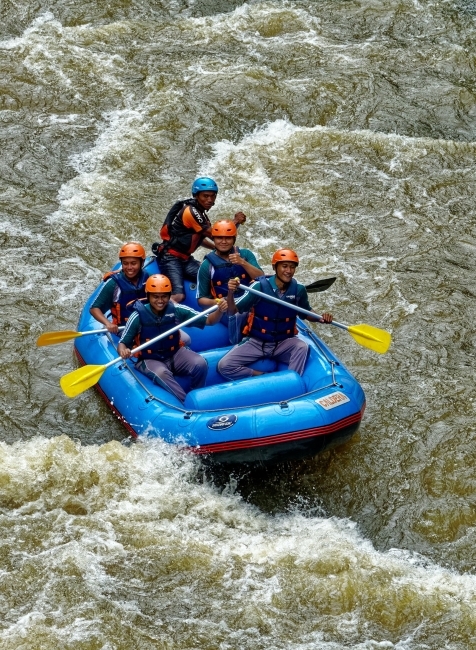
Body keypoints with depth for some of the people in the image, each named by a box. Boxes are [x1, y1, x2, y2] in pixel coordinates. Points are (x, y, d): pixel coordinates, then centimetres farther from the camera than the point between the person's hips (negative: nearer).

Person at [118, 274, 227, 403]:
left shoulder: (176, 310, -10)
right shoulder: (139, 316, -16)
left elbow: (208, 320, -7)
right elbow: (122, 343, -11)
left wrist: (219, 311, -29)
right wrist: (123, 351, -36)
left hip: (175, 354, 3)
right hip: (150, 360, -3)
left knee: (200, 364, -24)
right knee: (161, 373, -37)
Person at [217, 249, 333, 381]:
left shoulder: (298, 290, -7)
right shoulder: (260, 286, -16)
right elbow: (233, 311, -15)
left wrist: (321, 318, -8)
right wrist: (230, 293, -36)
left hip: (283, 343, 1)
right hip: (255, 342, -1)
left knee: (302, 347, -32)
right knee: (224, 366, -21)